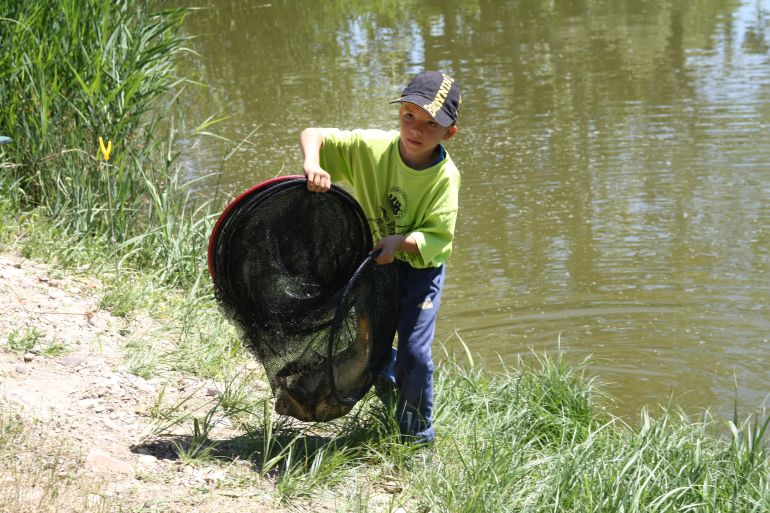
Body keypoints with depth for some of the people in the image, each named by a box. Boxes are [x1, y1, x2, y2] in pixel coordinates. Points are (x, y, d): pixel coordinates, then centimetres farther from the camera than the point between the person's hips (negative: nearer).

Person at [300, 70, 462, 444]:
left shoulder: (444, 176, -22)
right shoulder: (371, 147, -18)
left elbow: (439, 238, -22)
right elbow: (313, 135, -15)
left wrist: (400, 242, -39)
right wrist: (312, 164, -36)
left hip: (420, 266, -3)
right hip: (369, 260, 3)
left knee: (414, 351, -12)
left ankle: (418, 438, 7)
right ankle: (389, 382, 48)